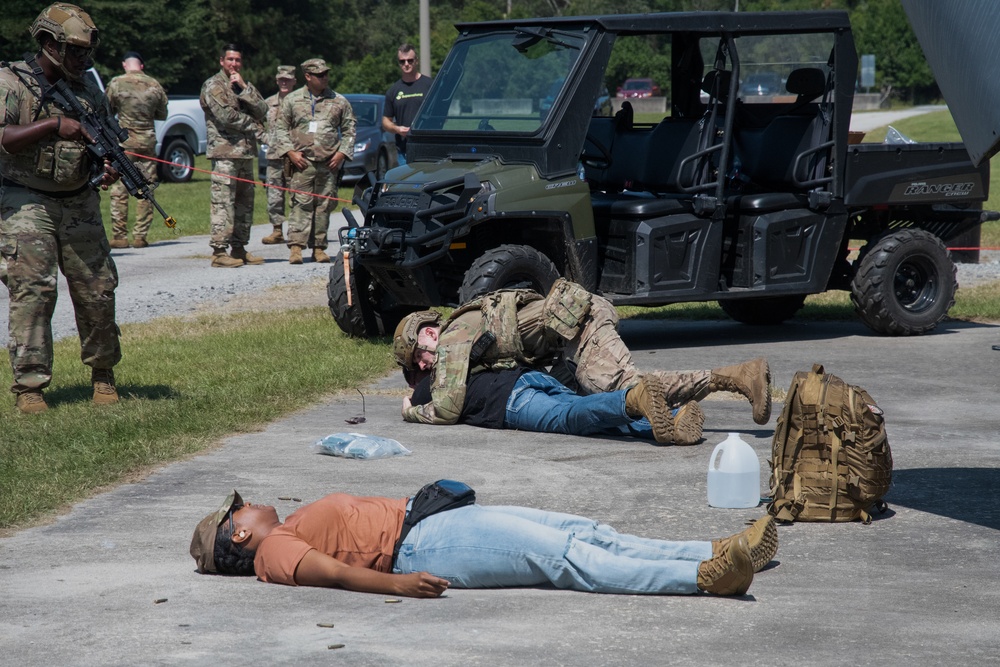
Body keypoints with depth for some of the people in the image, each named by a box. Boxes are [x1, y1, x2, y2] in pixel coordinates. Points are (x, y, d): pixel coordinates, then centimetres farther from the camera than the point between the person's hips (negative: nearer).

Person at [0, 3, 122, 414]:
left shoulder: (88, 90, 11)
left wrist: (109, 167, -3)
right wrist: (54, 125, -23)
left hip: (79, 205, 5)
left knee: (98, 291, 5)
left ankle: (103, 374, 24)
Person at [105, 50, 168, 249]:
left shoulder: (116, 83, -7)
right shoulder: (154, 85, 0)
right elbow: (162, 114, 11)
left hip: (124, 141, -2)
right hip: (147, 141, 2)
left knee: (119, 190, 2)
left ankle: (119, 236, 0)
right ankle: (140, 236, 6)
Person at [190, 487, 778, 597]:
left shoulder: (296, 528, 27)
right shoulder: (273, 550, -2)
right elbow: (333, 571, -18)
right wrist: (394, 583, -31)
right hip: (420, 546, -10)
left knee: (585, 535, -3)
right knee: (565, 556, -21)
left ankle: (716, 556, -11)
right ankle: (706, 576, -31)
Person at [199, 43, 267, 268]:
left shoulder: (245, 86, 20)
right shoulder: (214, 86, -2)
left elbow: (262, 111, 5)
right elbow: (226, 116, -15)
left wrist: (243, 88, -4)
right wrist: (252, 124, -3)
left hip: (246, 152, 8)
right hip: (224, 151, -8)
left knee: (245, 202, 9)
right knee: (223, 203, -11)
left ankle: (239, 248, 15)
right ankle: (219, 251, -12)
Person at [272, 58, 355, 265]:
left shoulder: (339, 101, 9)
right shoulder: (292, 100, 7)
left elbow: (349, 130, 13)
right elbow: (281, 128, 9)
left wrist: (342, 153, 0)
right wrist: (290, 152, -3)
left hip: (329, 163, 2)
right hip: (302, 162, -2)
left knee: (324, 205, 3)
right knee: (301, 203, -9)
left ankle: (319, 247, 9)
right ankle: (296, 246, -13)